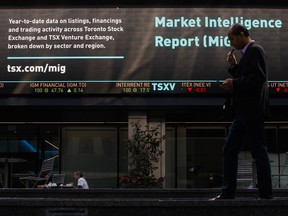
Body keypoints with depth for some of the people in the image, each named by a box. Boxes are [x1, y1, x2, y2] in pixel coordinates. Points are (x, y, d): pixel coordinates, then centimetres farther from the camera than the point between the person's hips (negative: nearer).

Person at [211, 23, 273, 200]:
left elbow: (259, 77, -21)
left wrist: (234, 84, -17)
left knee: (259, 153, -3)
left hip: (253, 112, -10)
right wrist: (234, 66, 9)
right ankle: (228, 192, 14)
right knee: (229, 150, 9)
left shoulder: (255, 50, -10)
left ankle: (265, 194, 4)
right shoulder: (247, 53, 19)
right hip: (243, 112, 10)